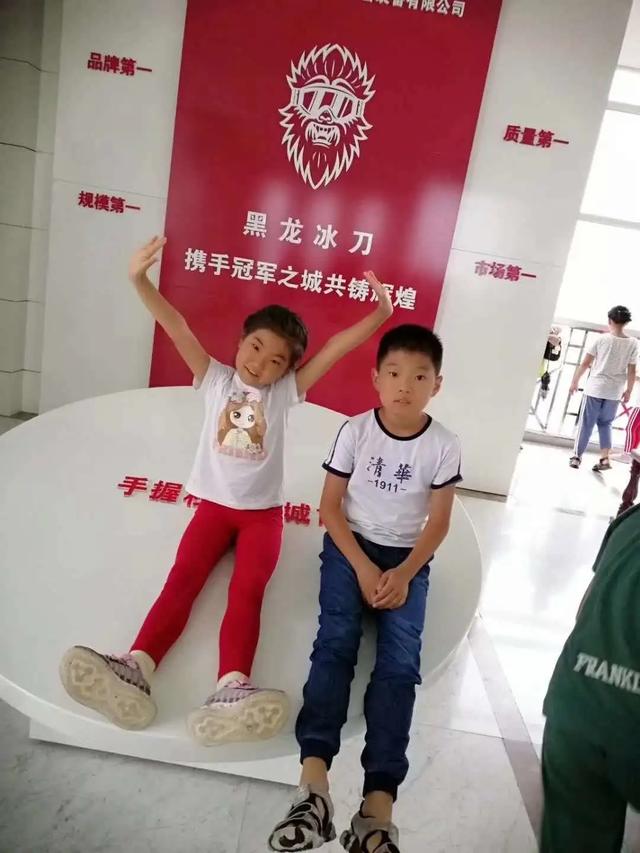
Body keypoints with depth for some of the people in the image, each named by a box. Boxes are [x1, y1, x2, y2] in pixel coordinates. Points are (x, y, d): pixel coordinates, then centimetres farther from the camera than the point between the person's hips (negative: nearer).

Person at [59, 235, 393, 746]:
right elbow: (178, 329, -6)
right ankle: (136, 668, -34)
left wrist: (381, 314, -16)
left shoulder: (286, 391, 2)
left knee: (247, 591, -21)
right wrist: (139, 279, -17)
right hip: (215, 505, 1)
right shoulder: (216, 379, 5)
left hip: (264, 512, -1)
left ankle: (231, 690, -39)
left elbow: (335, 348, -7)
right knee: (182, 579, -18)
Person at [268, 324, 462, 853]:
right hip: (350, 545, 0)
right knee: (336, 641, -21)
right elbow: (330, 505, -5)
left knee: (401, 659, -17)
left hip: (408, 557, 1)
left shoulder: (444, 446, -5)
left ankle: (379, 802, -20)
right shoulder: (356, 431, -7)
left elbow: (439, 522, -2)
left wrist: (403, 573, -15)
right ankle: (314, 782, -27)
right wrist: (363, 566, -15)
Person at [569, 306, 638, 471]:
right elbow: (632, 371, 0)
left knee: (586, 424, 7)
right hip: (615, 392, 2)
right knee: (605, 424, 17)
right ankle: (605, 458, 8)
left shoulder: (601, 339, -7)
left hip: (595, 388, -2)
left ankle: (577, 457, 11)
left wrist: (575, 382, 6)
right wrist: (628, 391, 11)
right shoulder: (633, 343, -2)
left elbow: (585, 364, -5)